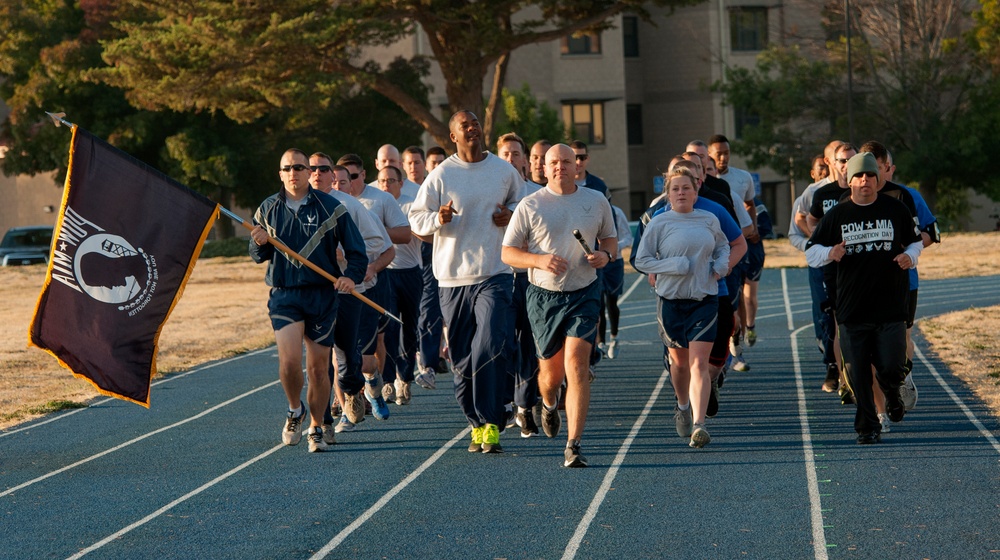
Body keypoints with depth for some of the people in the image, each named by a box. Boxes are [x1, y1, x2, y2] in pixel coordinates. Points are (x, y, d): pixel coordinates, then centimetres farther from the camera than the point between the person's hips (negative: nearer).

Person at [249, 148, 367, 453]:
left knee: (318, 366, 2)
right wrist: (260, 244, -8)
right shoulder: (268, 210, 8)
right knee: (289, 359, -17)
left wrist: (351, 276, -15)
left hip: (322, 295, -1)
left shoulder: (330, 207, 1)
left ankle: (316, 428, 18)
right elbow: (257, 256, 15)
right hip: (283, 294, 1)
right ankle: (294, 410, 11)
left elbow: (356, 250, 3)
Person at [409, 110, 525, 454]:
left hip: (495, 274, -1)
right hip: (453, 277, 1)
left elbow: (522, 203, 24)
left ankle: (491, 425, -14)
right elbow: (417, 220, 4)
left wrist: (511, 214, 2)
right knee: (462, 357, 5)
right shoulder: (440, 175, 2)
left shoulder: (504, 171, 8)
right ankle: (476, 424, 19)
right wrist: (439, 219, -17)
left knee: (489, 347, -17)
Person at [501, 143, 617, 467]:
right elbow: (508, 253, 0)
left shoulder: (597, 202, 6)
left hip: (584, 293, 0)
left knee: (576, 366, -14)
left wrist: (606, 255, -6)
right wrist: (540, 260, -18)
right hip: (544, 295, 0)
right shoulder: (530, 206, -1)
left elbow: (610, 239, 18)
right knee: (551, 371, 9)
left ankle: (573, 446, -13)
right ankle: (549, 404, 47)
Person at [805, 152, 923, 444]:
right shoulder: (836, 215, 6)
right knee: (858, 374, 0)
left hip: (891, 307, -1)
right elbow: (811, 253, 9)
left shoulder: (896, 210, 6)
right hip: (852, 308, 1)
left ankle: (892, 395, 28)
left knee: (891, 368, -7)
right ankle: (867, 427, 13)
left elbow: (915, 241, 19)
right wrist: (830, 253, -12)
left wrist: (909, 256, -4)